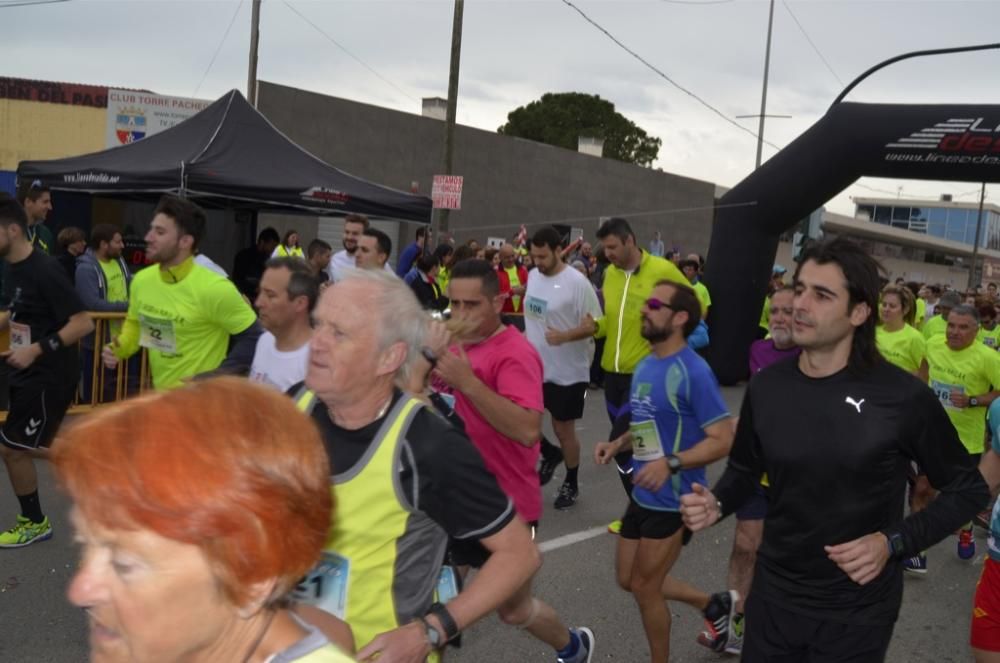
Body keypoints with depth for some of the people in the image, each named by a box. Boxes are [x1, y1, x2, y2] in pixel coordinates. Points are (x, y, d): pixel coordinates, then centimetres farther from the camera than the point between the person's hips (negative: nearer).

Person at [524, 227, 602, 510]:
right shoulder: (533, 276, 3)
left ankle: (571, 484, 29)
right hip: (533, 365, 6)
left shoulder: (577, 282, -19)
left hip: (567, 371, -6)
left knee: (563, 429, 7)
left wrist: (565, 336, -31)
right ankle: (551, 455, 34)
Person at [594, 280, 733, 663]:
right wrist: (618, 443, 2)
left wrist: (671, 463, -32)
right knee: (628, 581, 20)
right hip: (642, 496, 9)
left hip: (673, 501, -9)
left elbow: (723, 440, -22)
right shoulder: (644, 366, 6)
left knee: (645, 589, 7)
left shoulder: (693, 372, -20)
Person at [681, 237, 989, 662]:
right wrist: (716, 504, -10)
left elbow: (968, 488, -5)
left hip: (856, 613, -3)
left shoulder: (902, 397, -17)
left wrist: (893, 542, -16)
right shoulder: (767, 386, -5)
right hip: (773, 596, 3)